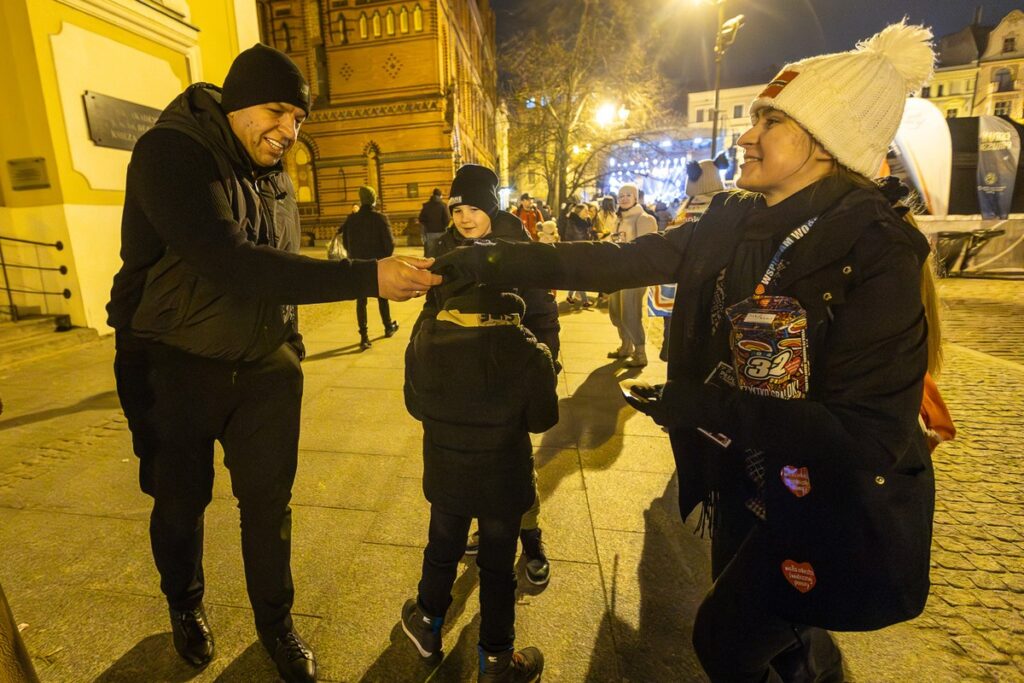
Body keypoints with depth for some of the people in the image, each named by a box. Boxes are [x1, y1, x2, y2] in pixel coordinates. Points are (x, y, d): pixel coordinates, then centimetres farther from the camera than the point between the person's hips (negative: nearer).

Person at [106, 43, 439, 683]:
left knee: (270, 502, 10)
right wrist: (368, 277, -38)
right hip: (174, 368, -4)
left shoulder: (276, 176, 6)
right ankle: (186, 606, 45)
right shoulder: (170, 153, -15)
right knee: (180, 501, 16)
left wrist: (289, 346, 14)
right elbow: (229, 263, -32)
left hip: (264, 368, 4)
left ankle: (277, 622, 32)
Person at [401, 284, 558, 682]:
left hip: (445, 476, 3)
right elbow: (542, 419, -11)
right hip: (503, 482, -2)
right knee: (497, 568, 17)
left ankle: (426, 624, 50)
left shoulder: (423, 340, -17)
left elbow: (415, 406, -2)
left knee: (442, 551, 26)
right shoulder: (527, 353, -26)